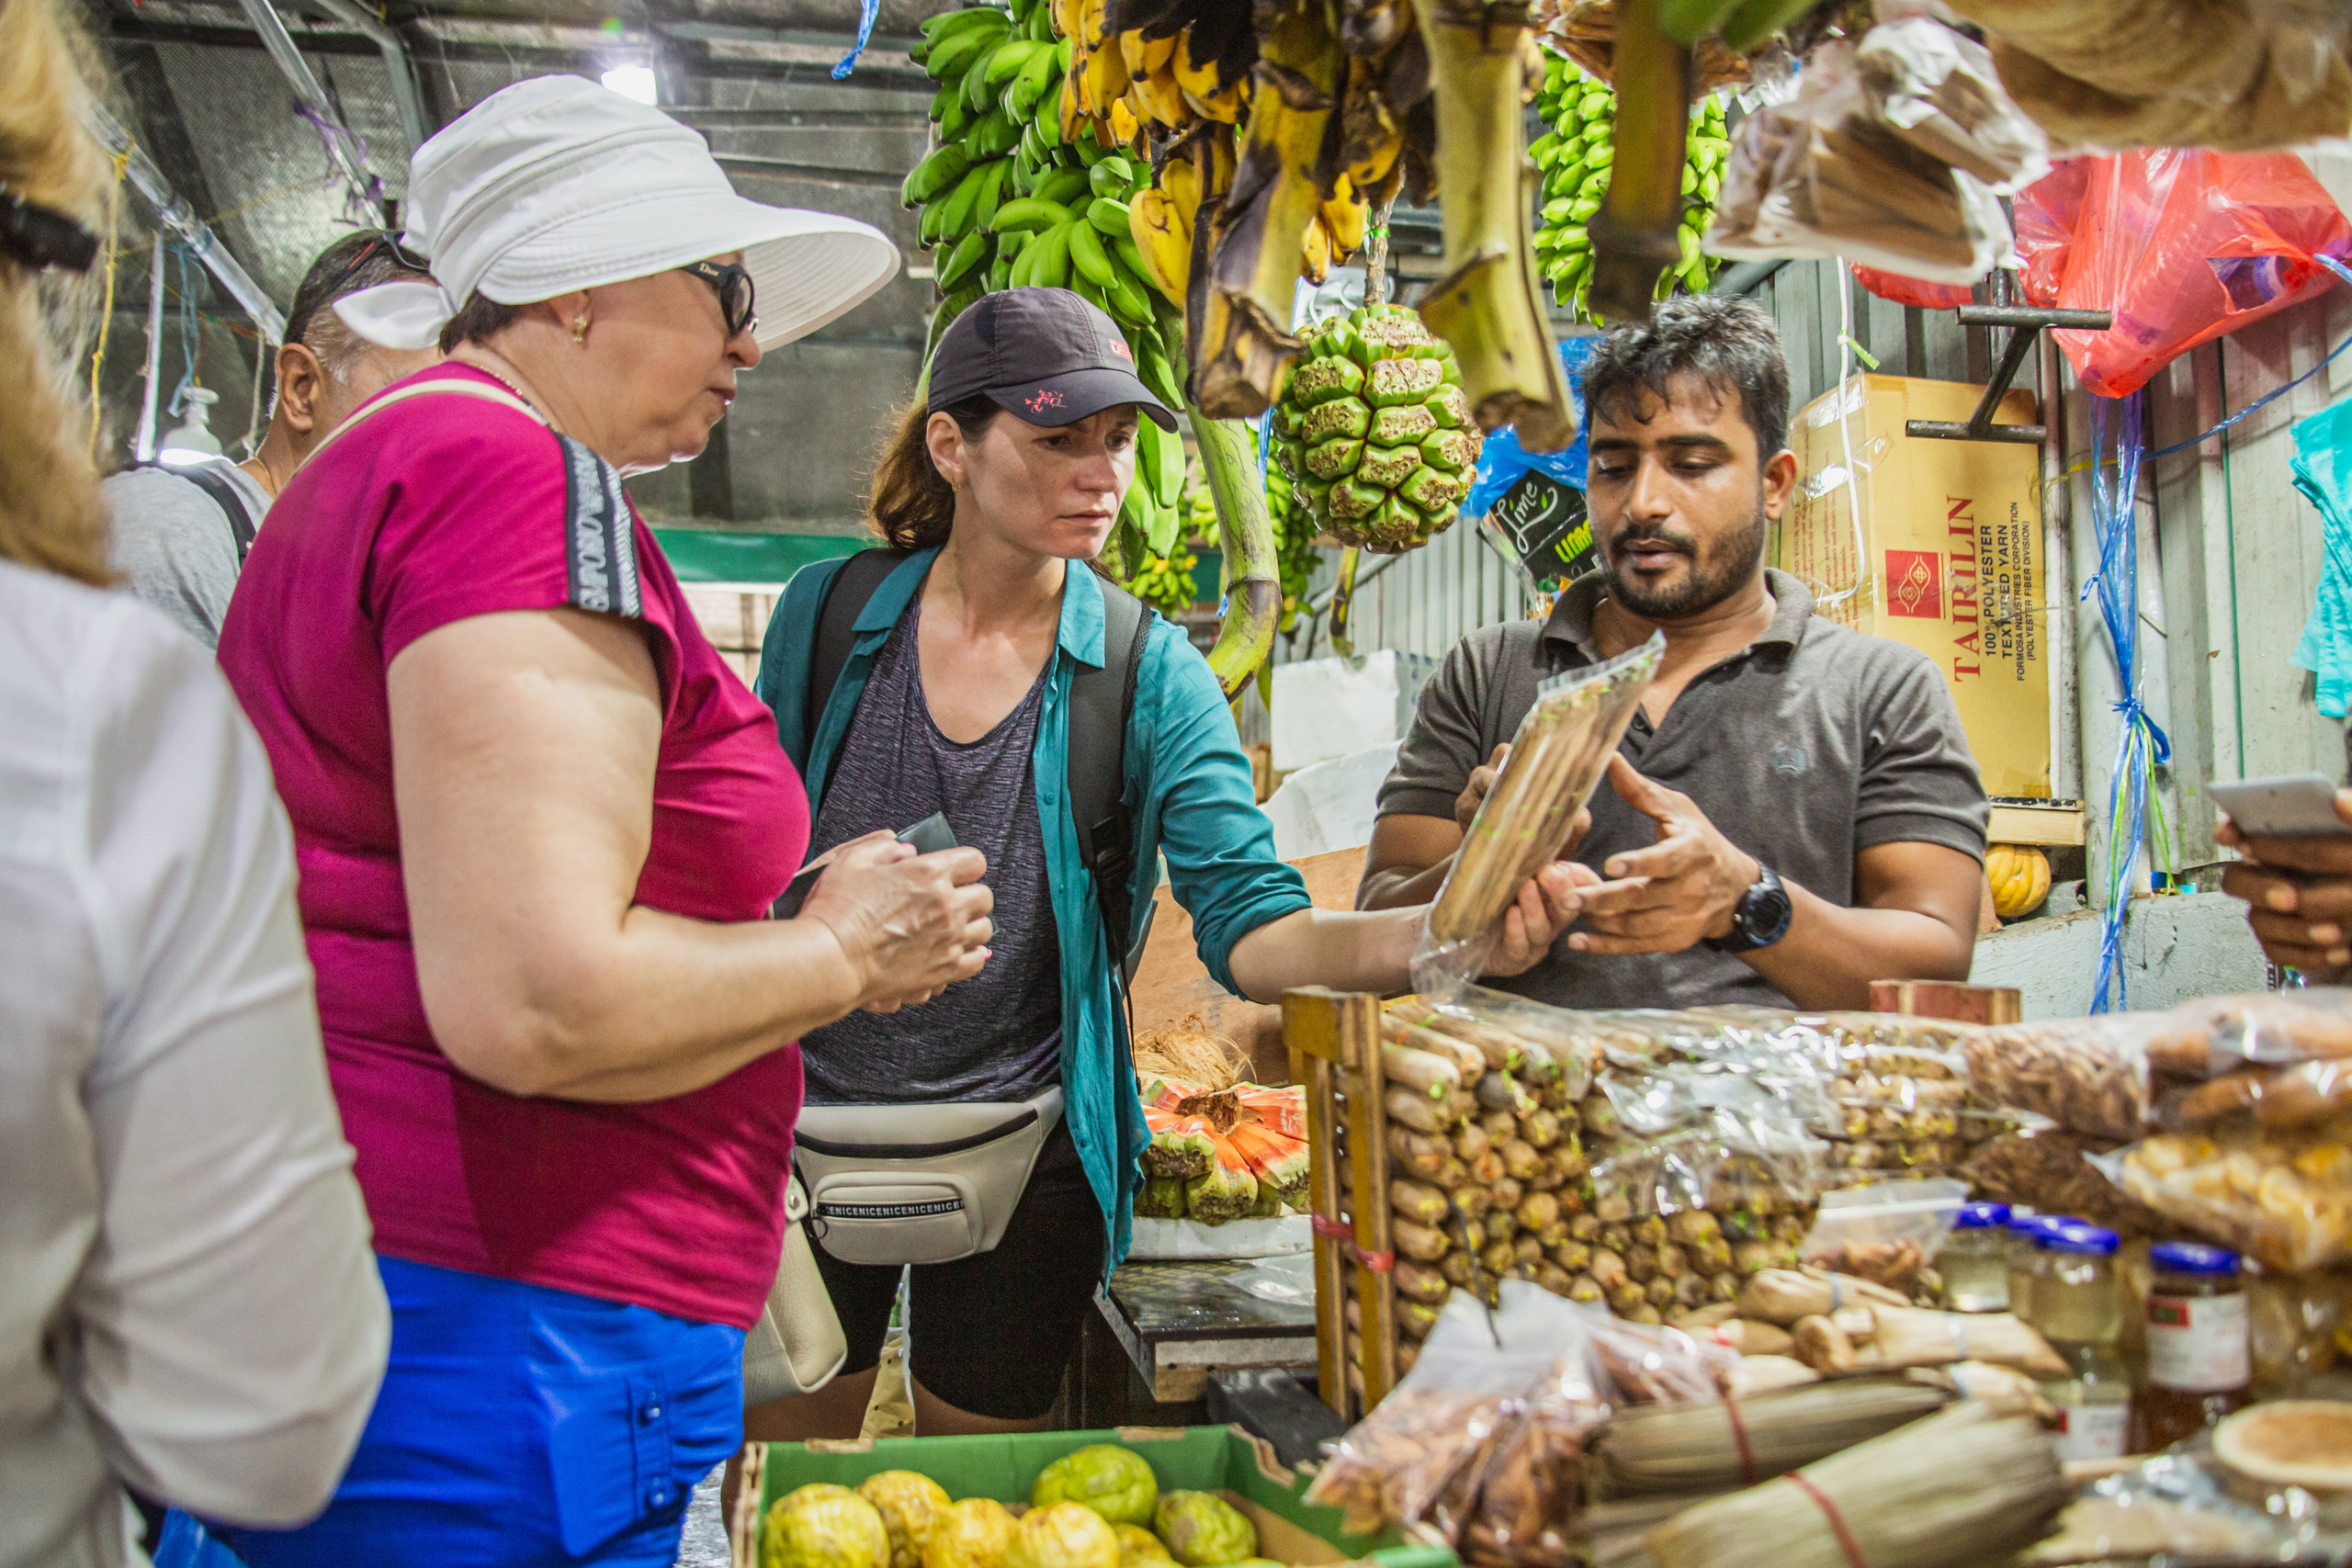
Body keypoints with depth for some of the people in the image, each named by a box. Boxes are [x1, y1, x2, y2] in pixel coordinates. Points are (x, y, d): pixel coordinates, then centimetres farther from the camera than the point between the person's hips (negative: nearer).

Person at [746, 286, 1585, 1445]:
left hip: (1021, 1145, -1)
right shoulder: (828, 615, -5)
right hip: (806, 1122, 1)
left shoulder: (1149, 676, -9)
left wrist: (1436, 935, -34)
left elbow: (1250, 927, -18)